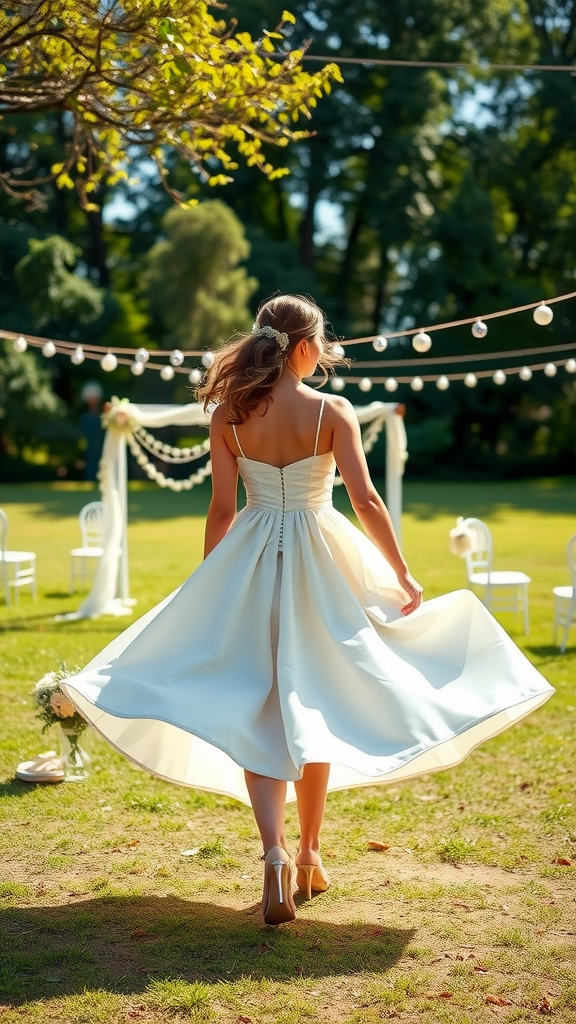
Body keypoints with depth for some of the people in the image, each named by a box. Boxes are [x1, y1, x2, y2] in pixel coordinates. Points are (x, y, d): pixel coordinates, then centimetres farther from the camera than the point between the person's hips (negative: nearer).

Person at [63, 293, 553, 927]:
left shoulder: (228, 416, -2)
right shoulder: (332, 411, -8)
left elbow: (221, 510, 1)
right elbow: (365, 500, -12)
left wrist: (207, 588, 12)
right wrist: (402, 575, -3)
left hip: (250, 565, 1)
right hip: (320, 564, -1)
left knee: (257, 712, 4)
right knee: (314, 706, 14)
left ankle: (275, 856, -13)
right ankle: (309, 855, 25)